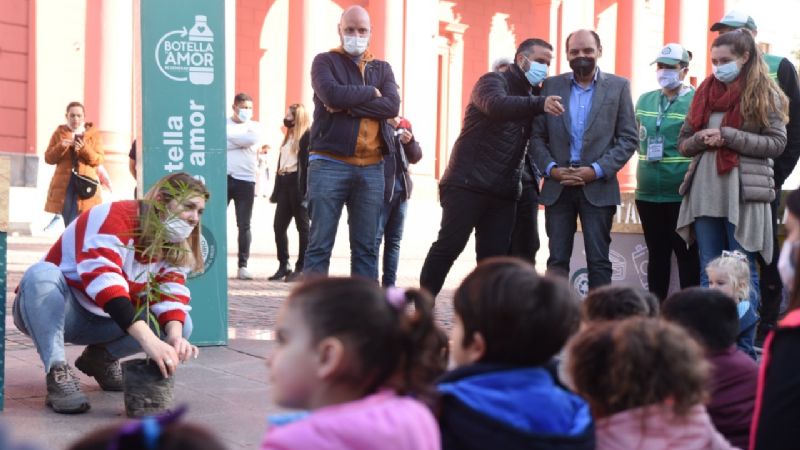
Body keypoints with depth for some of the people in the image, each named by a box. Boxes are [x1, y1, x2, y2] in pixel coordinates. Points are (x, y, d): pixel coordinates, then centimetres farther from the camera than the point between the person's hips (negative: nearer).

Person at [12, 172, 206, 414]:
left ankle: (101, 358, 6)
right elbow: (103, 280, -42)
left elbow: (171, 293, -12)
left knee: (180, 324, -13)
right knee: (41, 274, -38)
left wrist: (175, 337, -35)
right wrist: (149, 341, -52)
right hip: (50, 312, -6)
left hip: (101, 320, 6)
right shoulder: (114, 218, -28)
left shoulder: (174, 243, -3)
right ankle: (58, 372, -31)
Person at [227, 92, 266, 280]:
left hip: (245, 181, 1)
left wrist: (229, 135, -4)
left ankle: (242, 265, 5)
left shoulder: (255, 126, 12)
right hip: (222, 178, -1)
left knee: (244, 225, 1)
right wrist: (242, 140, -10)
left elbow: (252, 139, -10)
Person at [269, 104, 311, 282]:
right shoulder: (289, 137, 22)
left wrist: (306, 189, -22)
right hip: (284, 183, 9)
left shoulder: (307, 136, -6)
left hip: (298, 183, -9)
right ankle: (283, 265, 14)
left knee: (302, 226, -2)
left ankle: (301, 268, 2)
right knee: (279, 226, 6)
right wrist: (276, 190, 17)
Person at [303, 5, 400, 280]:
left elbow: (392, 106, -3)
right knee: (320, 244, -4)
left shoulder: (382, 69, 16)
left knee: (366, 247, 5)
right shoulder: (325, 61, 6)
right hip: (329, 164, -3)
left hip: (372, 168, 4)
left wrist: (348, 106, -12)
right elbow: (332, 94, -15)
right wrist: (371, 93, -3)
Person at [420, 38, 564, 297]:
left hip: (503, 192, 7)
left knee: (494, 256, 2)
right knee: (449, 245, -6)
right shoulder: (493, 81, -5)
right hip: (467, 184, -7)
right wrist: (540, 104, -41)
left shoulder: (531, 98, 18)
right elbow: (496, 106, -28)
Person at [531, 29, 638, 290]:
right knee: (557, 260, 5)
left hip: (598, 187, -2)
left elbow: (628, 138, -1)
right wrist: (551, 169, -9)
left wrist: (597, 170, -11)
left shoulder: (618, 87, 3)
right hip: (558, 185, 2)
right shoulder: (551, 86, 7)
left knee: (598, 261, 1)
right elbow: (537, 135, 6)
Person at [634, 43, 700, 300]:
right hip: (648, 192, 5)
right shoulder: (644, 101, 12)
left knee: (687, 255, 1)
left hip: (683, 194, -5)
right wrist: (647, 156, 10)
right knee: (657, 253, 12)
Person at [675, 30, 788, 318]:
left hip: (743, 193, -4)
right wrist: (700, 139, -8)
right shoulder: (705, 93, 12)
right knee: (709, 273, 8)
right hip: (705, 192, 5)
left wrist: (729, 136, -15)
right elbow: (682, 142, 15)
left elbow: (777, 142, -7)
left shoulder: (765, 94, 0)